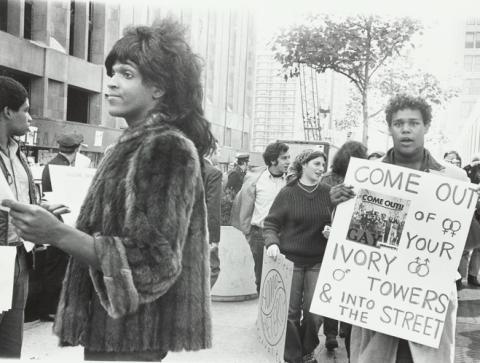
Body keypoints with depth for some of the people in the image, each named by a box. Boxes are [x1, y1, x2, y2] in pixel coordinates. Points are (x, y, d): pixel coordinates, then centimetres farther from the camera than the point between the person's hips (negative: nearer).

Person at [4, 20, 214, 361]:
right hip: (114, 323, 8)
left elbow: (153, 260, -22)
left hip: (133, 336, -8)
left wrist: (59, 234, -27)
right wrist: (57, 228, 10)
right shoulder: (138, 143, 9)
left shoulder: (168, 148, -18)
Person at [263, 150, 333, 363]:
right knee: (291, 311, 3)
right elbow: (271, 224, -2)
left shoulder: (328, 193, 2)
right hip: (291, 259, -1)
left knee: (314, 312, 2)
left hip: (319, 261, 2)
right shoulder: (287, 193, -4)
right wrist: (272, 242, -20)